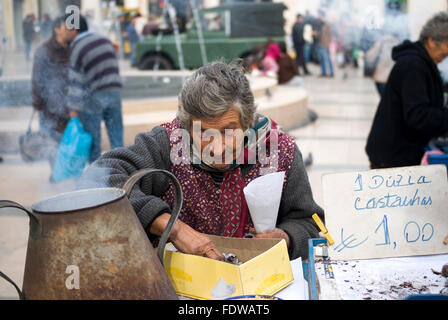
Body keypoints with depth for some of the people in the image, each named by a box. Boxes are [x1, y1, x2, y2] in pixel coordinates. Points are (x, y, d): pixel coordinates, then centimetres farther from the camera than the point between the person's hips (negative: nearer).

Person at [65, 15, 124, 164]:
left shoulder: (76, 48, -9)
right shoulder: (104, 40, 10)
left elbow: (76, 81, -11)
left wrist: (73, 108, -9)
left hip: (93, 96, -5)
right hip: (114, 92, 6)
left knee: (92, 139, 5)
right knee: (116, 137, 8)